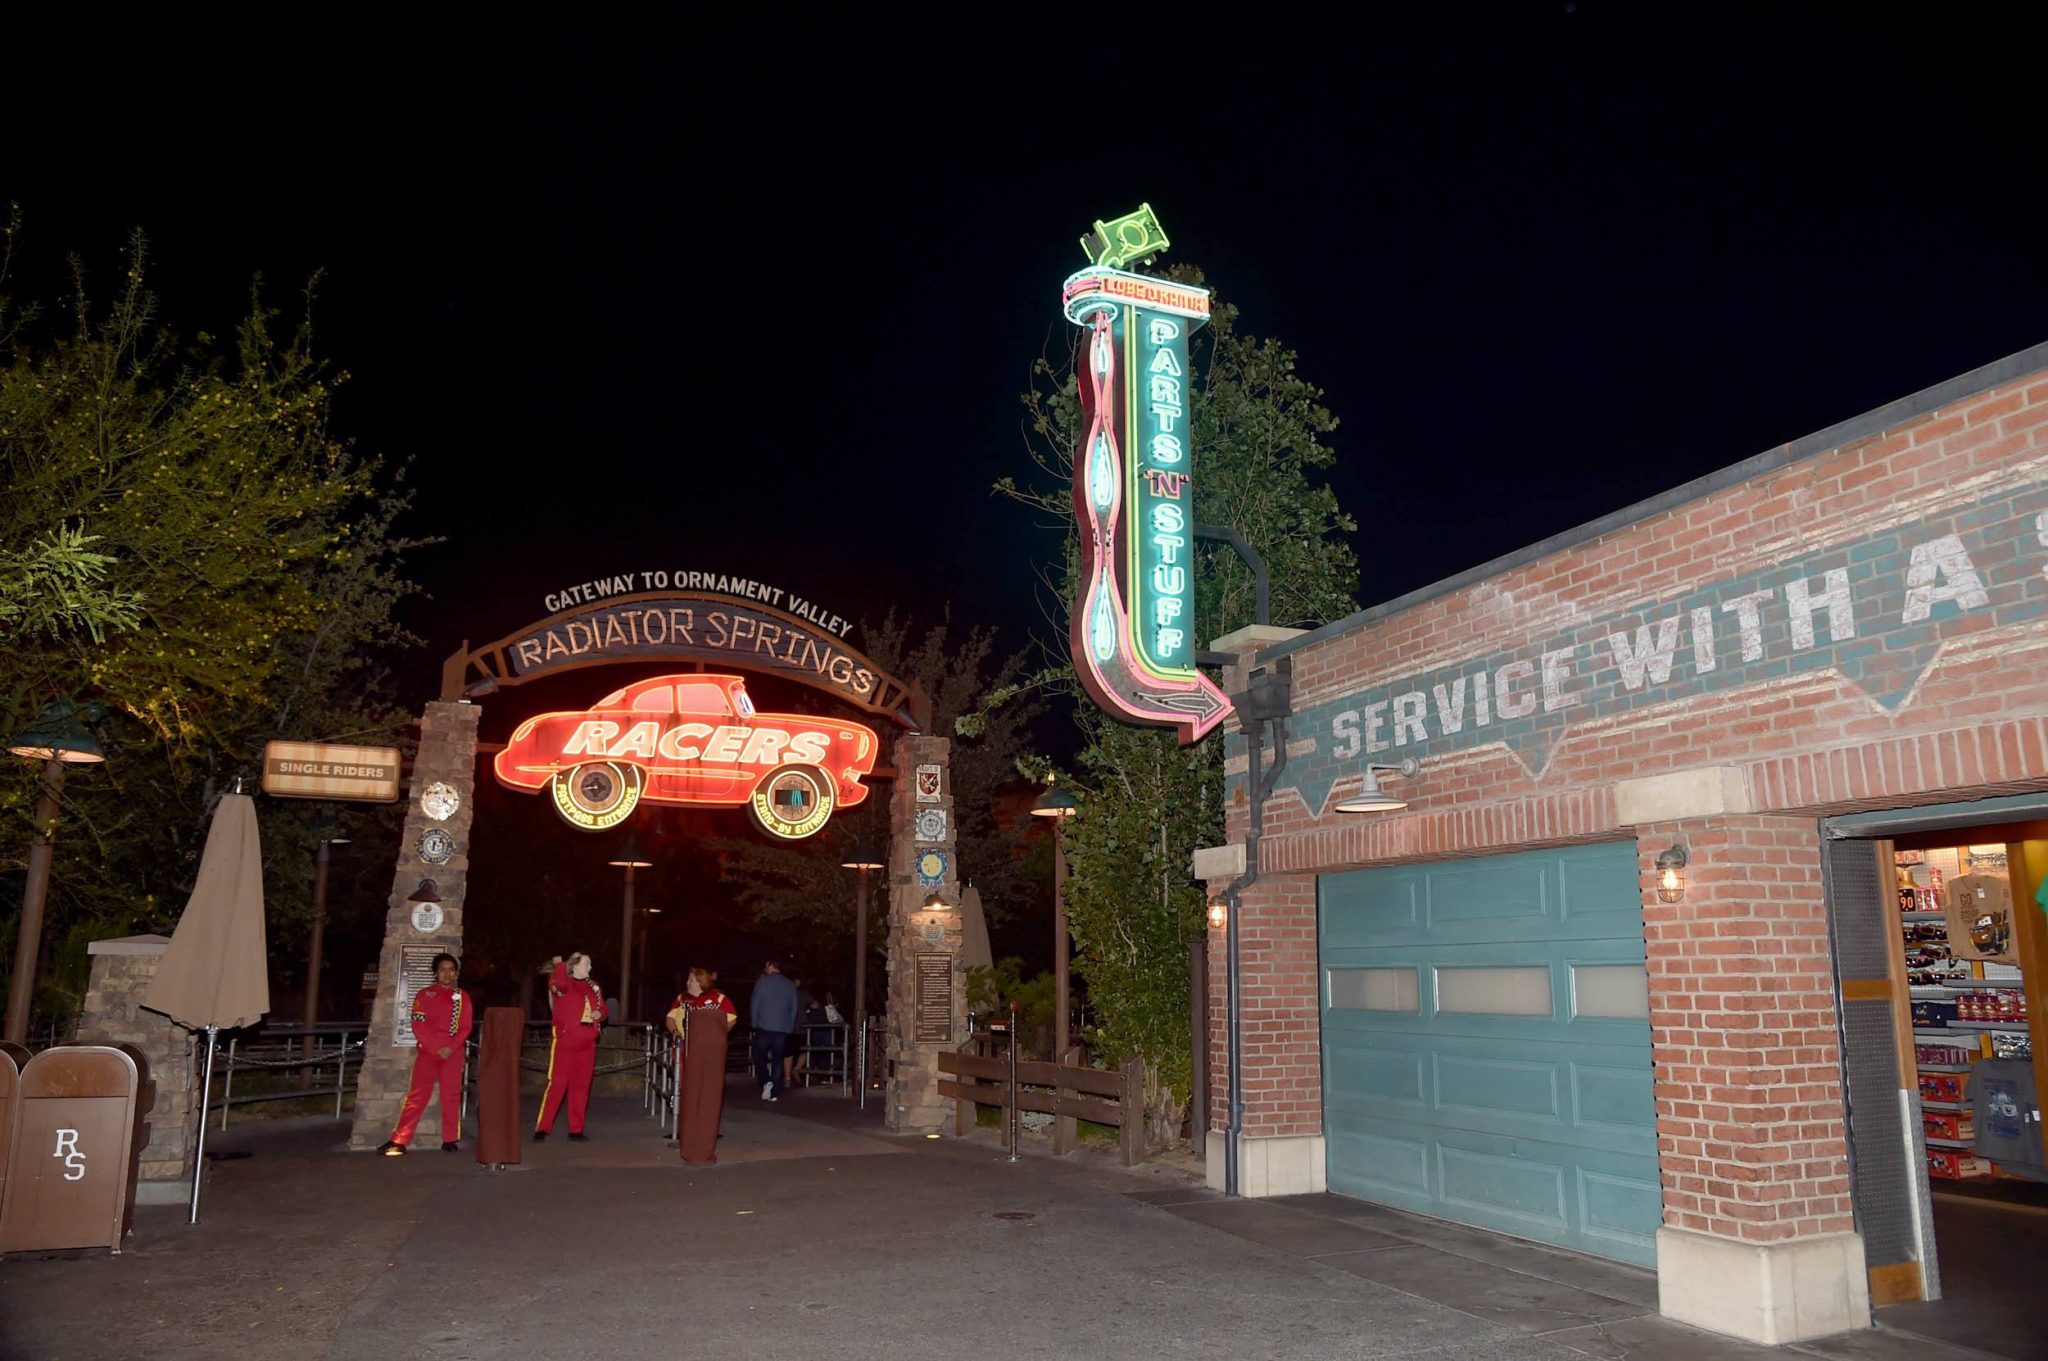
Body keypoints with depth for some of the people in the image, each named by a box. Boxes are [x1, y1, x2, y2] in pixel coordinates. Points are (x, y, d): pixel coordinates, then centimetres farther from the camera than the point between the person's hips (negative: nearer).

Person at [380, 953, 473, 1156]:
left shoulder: (463, 997, 9)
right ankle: (398, 1141, -5)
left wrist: (451, 1048, -12)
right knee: (417, 1096, -6)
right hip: (427, 1051, -1)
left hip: (453, 1053, 1)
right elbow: (418, 1026, -3)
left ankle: (450, 1140, 8)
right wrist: (436, 1048, -13)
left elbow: (466, 1027, 3)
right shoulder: (424, 995, 5)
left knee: (451, 1096, 2)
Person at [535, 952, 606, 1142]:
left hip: (587, 1045, 6)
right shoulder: (562, 984, -4)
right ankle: (542, 1128, 0)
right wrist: (559, 964, -15)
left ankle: (576, 1129, 13)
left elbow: (603, 1009, 19)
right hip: (564, 1042, -6)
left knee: (581, 1086, 7)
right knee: (557, 1084, -7)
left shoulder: (593, 987, 14)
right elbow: (558, 983, -29)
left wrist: (599, 1014, -3)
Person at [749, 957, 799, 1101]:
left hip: (764, 1028, -3)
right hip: (783, 1029, 4)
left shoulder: (762, 982, -4)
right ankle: (775, 1093, 6)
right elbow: (794, 1009, 12)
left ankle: (766, 1081, -11)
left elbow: (754, 1004, -3)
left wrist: (754, 1023, 8)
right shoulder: (791, 985, 8)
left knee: (759, 1057, 10)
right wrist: (789, 1027, 18)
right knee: (777, 1060, 8)